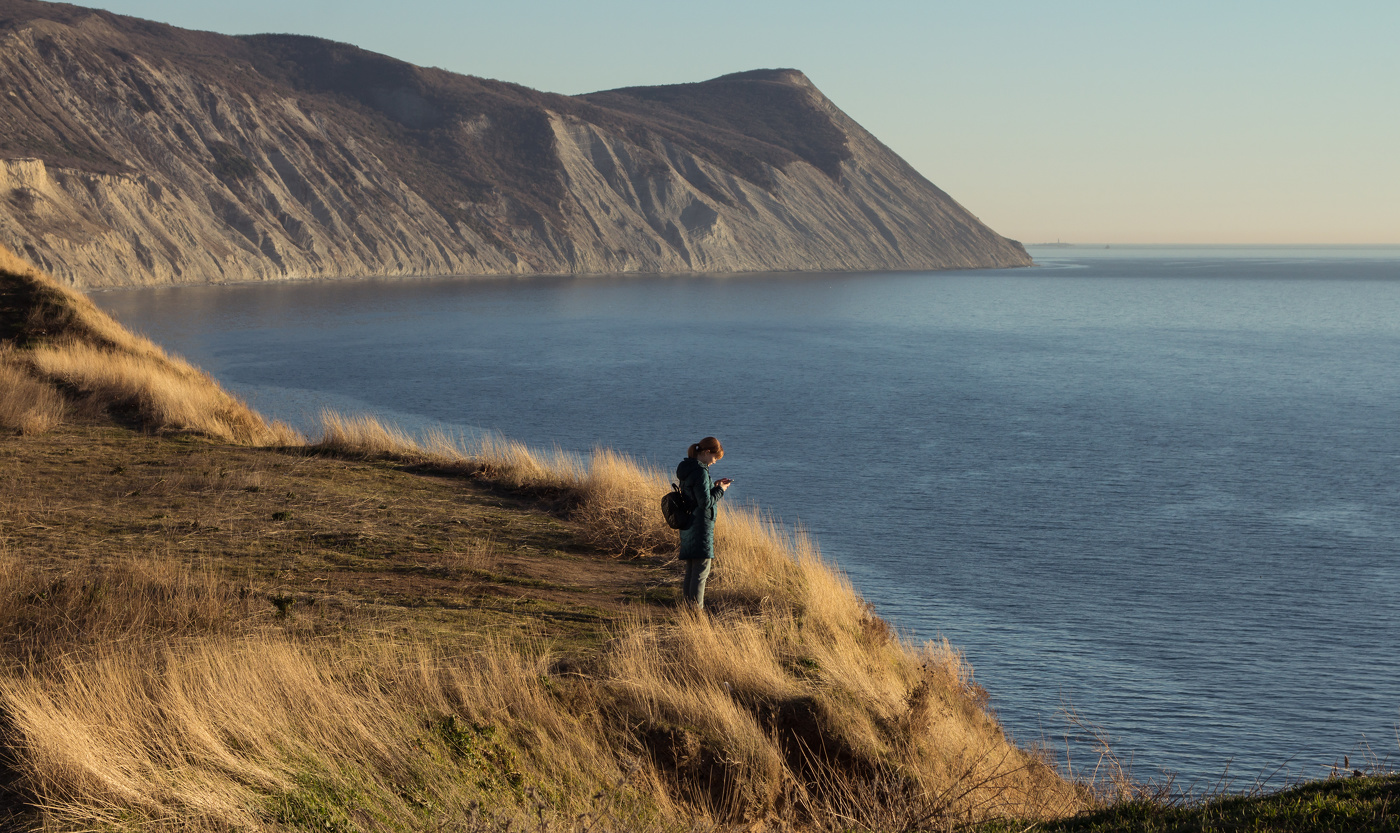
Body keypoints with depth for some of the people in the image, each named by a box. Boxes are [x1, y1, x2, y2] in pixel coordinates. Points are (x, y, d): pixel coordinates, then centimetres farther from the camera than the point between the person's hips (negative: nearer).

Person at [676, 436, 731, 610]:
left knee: (691, 569, 15)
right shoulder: (700, 471, -19)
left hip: (687, 523, 10)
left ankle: (688, 602, 20)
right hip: (701, 526, -10)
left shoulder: (687, 468, 10)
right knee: (701, 569, -4)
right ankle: (697, 608, -3)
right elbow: (705, 502, -21)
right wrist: (720, 489, -7)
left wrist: (714, 485, 11)